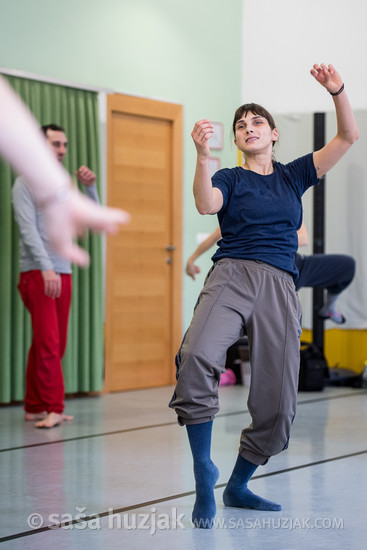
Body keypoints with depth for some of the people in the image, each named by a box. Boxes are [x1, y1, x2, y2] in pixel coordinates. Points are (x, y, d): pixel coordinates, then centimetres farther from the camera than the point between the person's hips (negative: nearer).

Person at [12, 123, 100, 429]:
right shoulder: (25, 184, -2)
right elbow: (29, 230, -12)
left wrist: (91, 188, -2)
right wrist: (46, 269, -23)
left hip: (63, 273, 6)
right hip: (36, 273, -6)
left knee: (55, 345, 7)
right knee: (48, 344, -11)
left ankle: (35, 407, 14)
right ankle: (53, 409, -10)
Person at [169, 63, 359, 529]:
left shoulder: (293, 176, 21)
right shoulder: (230, 179, 14)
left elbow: (348, 137, 16)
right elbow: (205, 205, -10)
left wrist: (337, 92, 1)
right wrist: (202, 155, -24)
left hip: (279, 286, 3)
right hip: (232, 276, -3)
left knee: (277, 403, -2)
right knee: (197, 355, -33)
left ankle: (237, 487, 19)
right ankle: (203, 472, -22)